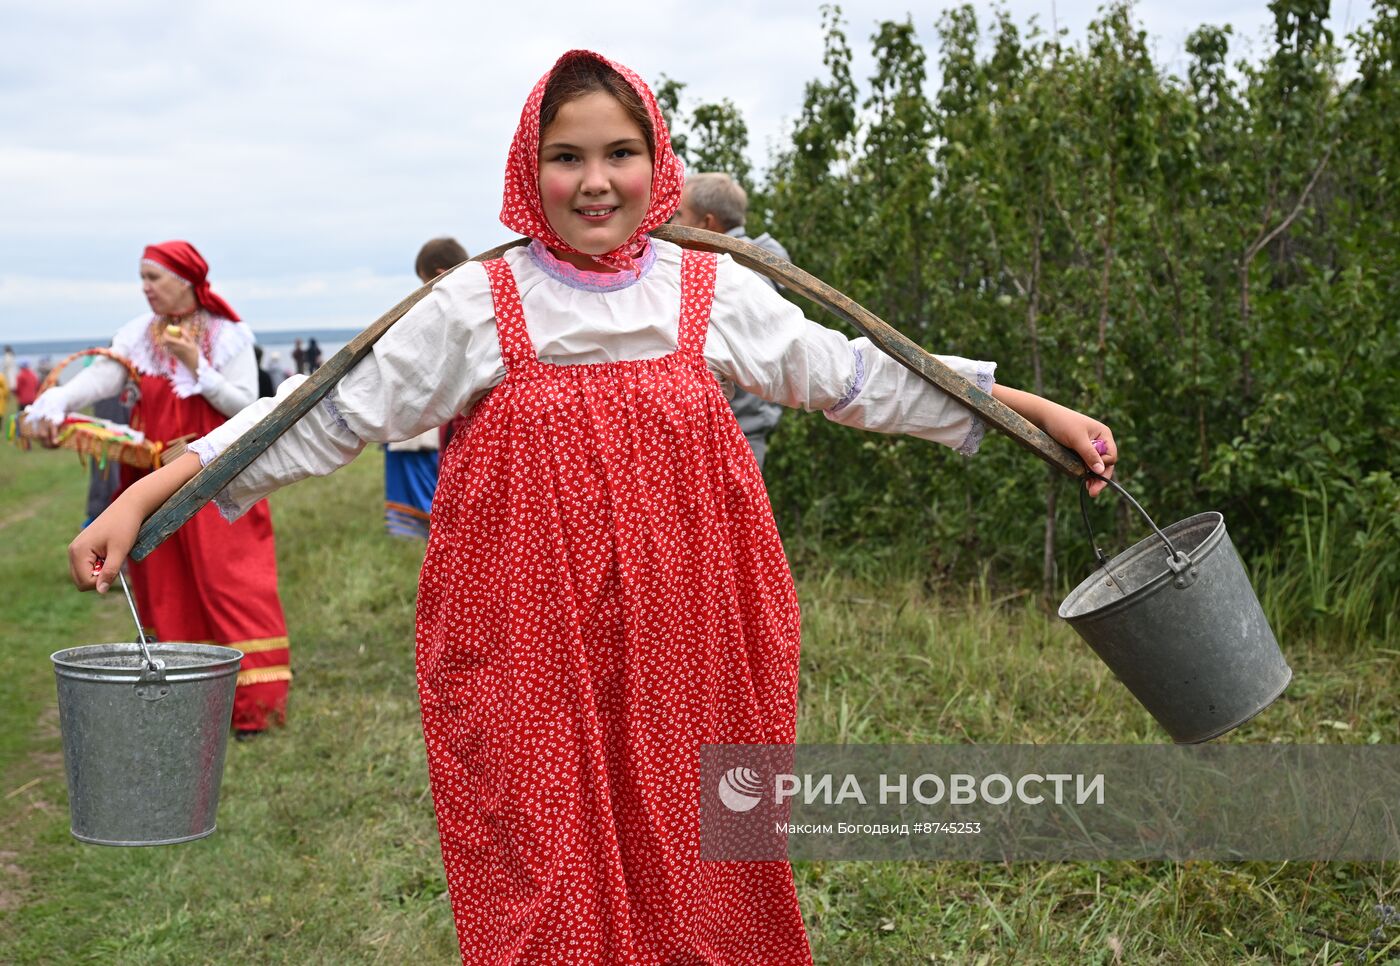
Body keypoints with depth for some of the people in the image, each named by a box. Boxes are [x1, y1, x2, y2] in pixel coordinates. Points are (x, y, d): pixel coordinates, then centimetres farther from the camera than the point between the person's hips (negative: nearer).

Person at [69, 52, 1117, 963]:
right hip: (530, 668, -1)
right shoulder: (477, 306, -2)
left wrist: (1040, 411, 8)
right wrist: (143, 496, -4)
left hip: (682, 660, 2)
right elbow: (331, 415, 0)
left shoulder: (713, 294, 3)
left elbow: (855, 377, 9)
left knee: (692, 880, 9)